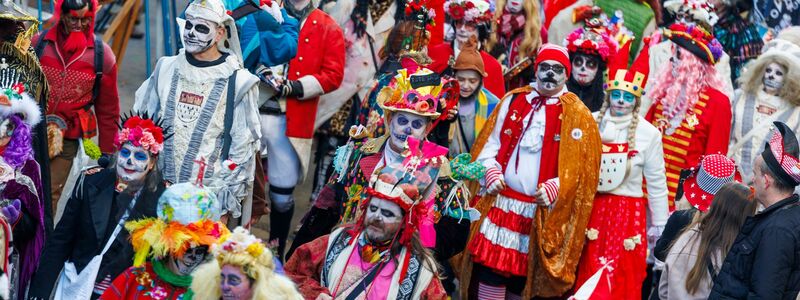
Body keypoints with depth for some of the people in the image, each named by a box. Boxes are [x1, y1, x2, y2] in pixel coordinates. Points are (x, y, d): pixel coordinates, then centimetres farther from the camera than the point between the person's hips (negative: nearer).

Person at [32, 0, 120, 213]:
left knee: (49, 197, -6)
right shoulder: (38, 44, -1)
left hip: (67, 140, -1)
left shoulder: (102, 54, 0)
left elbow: (108, 110, 6)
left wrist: (107, 153, 7)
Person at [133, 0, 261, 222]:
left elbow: (243, 146, -2)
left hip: (211, 195, -3)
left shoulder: (237, 81, -3)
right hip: (162, 188, 4)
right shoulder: (166, 69, 7)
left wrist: (231, 194, -4)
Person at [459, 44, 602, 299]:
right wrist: (491, 173, -6)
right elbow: (489, 143, 11)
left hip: (543, 212, -1)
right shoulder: (512, 101, 10)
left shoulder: (577, 114, 2)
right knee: (491, 268, -5)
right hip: (501, 201, 1)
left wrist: (555, 188, -17)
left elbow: (583, 166, -3)